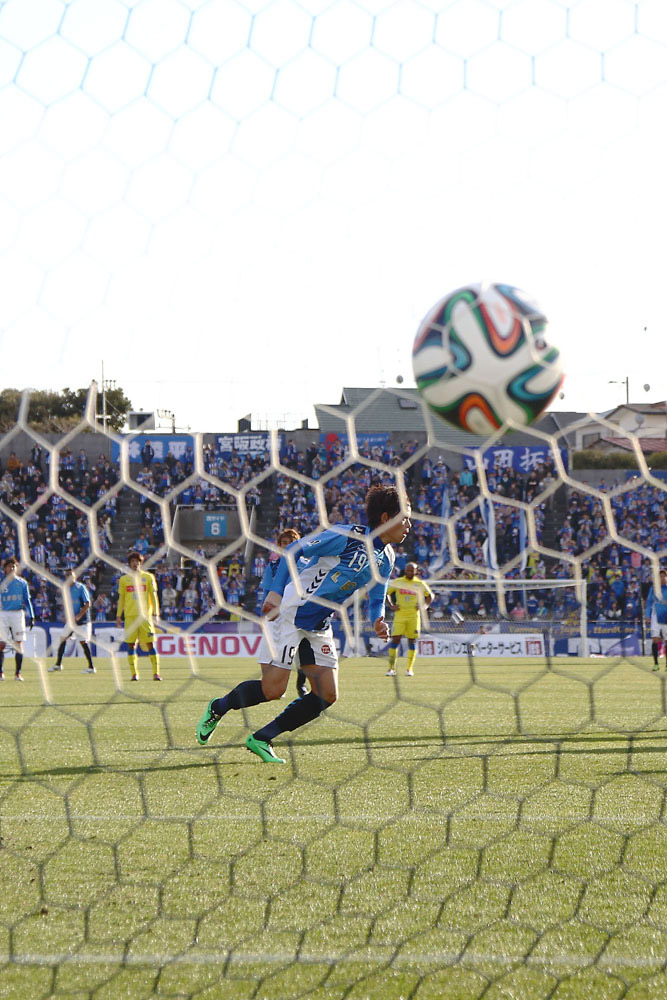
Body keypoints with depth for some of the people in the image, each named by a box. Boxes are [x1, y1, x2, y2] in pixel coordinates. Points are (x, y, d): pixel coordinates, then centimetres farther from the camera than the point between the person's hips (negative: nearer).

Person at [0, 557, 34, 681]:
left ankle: (18, 673, 3)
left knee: (19, 645, -2)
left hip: (18, 614, 1)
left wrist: (31, 616, 0)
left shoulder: (21, 583, 7)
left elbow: (27, 600, 8)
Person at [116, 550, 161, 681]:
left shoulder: (148, 577, 8)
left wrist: (155, 612, -2)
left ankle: (156, 673, -4)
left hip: (145, 615, -2)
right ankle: (134, 674, 4)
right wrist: (118, 615, 10)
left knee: (150, 644, -6)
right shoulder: (124, 579, 12)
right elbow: (121, 598, 15)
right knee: (131, 645, -1)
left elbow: (153, 595, 7)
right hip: (130, 616, 2)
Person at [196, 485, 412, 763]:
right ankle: (218, 708, 16)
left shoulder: (386, 558, 6)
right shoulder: (347, 536, -18)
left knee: (327, 695, -2)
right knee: (273, 689, -12)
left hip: (319, 626, 8)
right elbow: (295, 550, -15)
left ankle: (261, 739, 7)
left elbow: (376, 599, 13)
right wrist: (276, 592, -20)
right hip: (290, 614, -8)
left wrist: (378, 621, -10)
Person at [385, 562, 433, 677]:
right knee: (395, 639, -9)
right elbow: (386, 593, 13)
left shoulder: (420, 584, 6)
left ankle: (410, 669, 7)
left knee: (412, 641, 0)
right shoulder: (397, 582, 4)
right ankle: (391, 668, -4)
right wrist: (391, 606, 1)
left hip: (414, 615, 1)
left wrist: (424, 606, 3)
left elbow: (430, 595, 18)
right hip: (400, 615, -1)